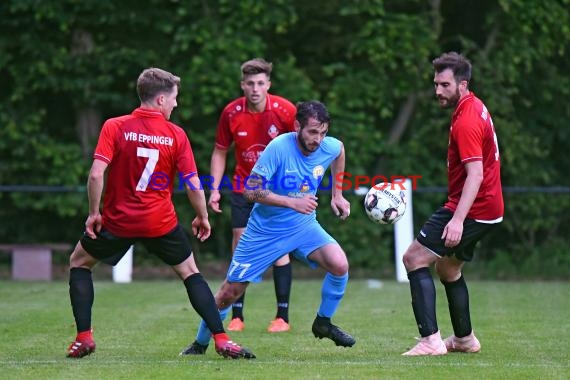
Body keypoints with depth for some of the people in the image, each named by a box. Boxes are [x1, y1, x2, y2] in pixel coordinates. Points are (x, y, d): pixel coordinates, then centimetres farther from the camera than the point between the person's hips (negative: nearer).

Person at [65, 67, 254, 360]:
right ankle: (221, 339, 7)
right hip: (160, 222, 0)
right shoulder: (176, 135, -5)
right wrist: (202, 217, 11)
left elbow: (96, 174, -15)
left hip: (118, 219, 0)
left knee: (79, 262, 22)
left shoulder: (114, 127, -7)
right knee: (190, 272, 17)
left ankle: (84, 337, 12)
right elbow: (193, 184, -5)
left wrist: (94, 213, -4)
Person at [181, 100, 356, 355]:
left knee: (340, 265, -23)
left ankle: (323, 322, 3)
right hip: (265, 229, -3)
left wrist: (337, 195, 15)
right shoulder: (279, 148, -25)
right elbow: (251, 191, -25)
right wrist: (293, 202, -31)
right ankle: (200, 344, 26)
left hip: (303, 225, 3)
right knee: (230, 292, 2)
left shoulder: (329, 147, -11)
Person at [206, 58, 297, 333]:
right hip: (243, 187, 2)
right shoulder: (231, 113, -8)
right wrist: (214, 189, -2)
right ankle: (236, 316, 6)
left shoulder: (285, 110, -14)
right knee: (240, 247, -1)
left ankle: (283, 316, 0)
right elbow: (220, 152, 4)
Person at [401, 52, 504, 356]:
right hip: (489, 206, 10)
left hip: (473, 209, -10)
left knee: (414, 258, -12)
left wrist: (458, 220, -36)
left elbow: (475, 174, -28)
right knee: (448, 269, 24)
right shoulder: (476, 107, 11)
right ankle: (464, 339, 35)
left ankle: (430, 340, -20)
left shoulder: (466, 122, -20)